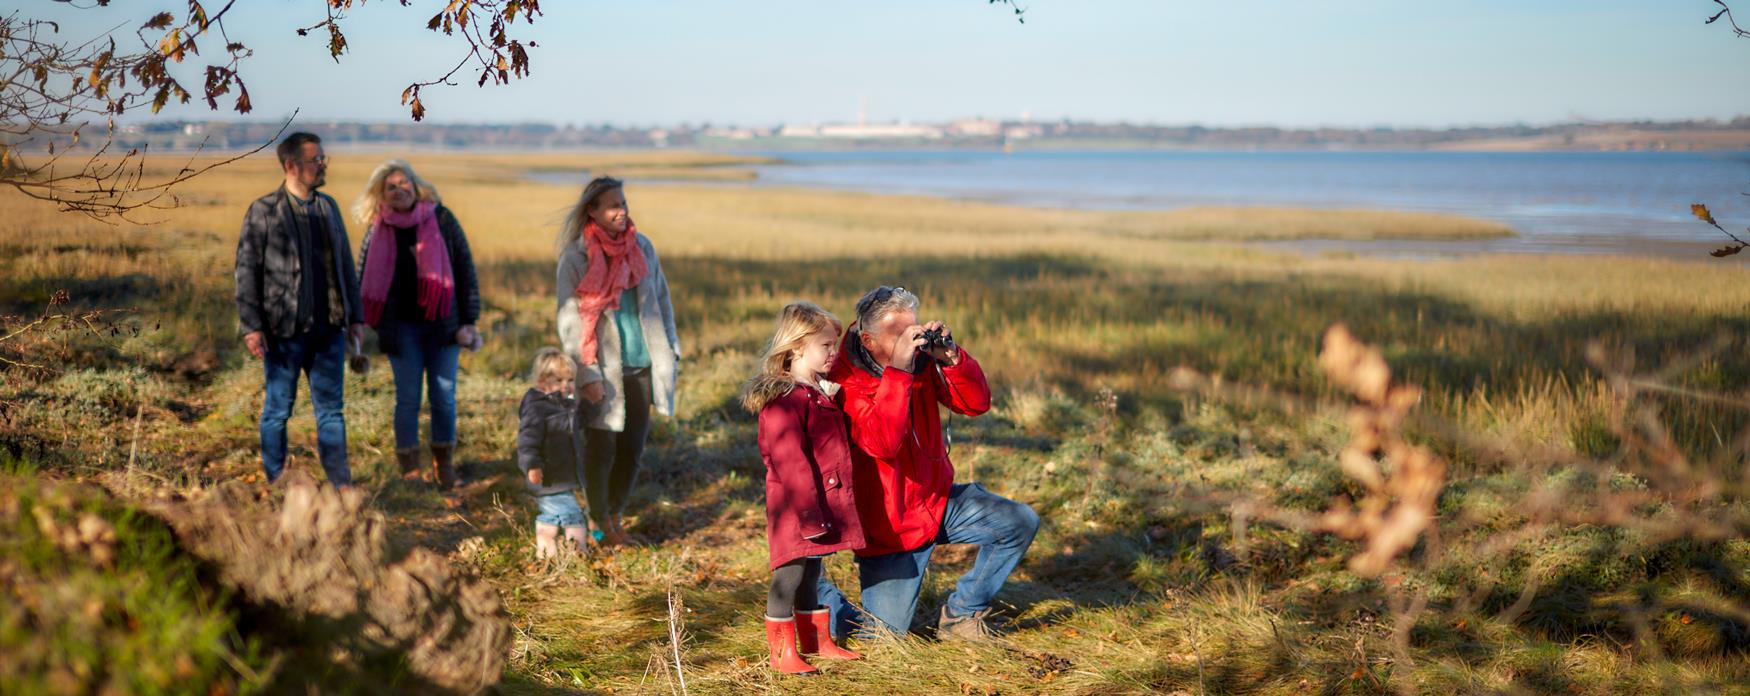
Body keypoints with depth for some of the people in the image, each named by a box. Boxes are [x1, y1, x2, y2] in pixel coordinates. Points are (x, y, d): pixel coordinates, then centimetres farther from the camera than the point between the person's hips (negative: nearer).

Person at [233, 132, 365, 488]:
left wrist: (355, 316, 13)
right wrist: (251, 326, -13)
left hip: (329, 328, 5)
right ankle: (276, 485, 14)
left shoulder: (328, 207, 12)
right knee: (277, 409, 5)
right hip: (284, 330, -5)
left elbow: (345, 265, 17)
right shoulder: (264, 211, -5)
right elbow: (247, 270, -7)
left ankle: (341, 485, 9)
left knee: (331, 408, 6)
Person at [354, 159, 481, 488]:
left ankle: (444, 464, 19)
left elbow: (465, 267, 2)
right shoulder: (378, 230, 3)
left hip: (443, 323, 0)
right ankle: (409, 468, 11)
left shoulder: (441, 219, 0)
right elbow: (365, 279, 11)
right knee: (408, 397, 0)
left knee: (444, 395, 4)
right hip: (402, 326, 0)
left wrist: (468, 320, -3)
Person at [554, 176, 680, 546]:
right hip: (603, 369, -4)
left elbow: (661, 300, 13)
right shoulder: (575, 257, -10)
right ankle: (599, 520, 21)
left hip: (642, 365, 4)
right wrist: (587, 374, -16)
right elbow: (570, 321, -11)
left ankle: (615, 515, 26)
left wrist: (670, 350, 9)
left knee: (633, 448, 8)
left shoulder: (642, 246, 5)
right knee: (602, 449, 2)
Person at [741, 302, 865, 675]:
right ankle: (782, 652, 2)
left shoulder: (818, 393, 15)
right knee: (791, 573, -4)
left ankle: (817, 642, 28)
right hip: (796, 504, -10)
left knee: (810, 573, 18)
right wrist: (808, 510, -24)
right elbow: (789, 460, -22)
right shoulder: (784, 399, -18)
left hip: (821, 501, 10)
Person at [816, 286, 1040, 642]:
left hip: (938, 498, 6)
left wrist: (952, 356, -23)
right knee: (883, 635, -5)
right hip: (890, 525, -6)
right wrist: (898, 371, -38)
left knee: (1020, 522, -7)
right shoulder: (845, 380, -21)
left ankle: (960, 615, 7)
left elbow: (976, 403, -6)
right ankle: (813, 590, 24)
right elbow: (882, 442, -36)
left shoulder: (922, 360, -4)